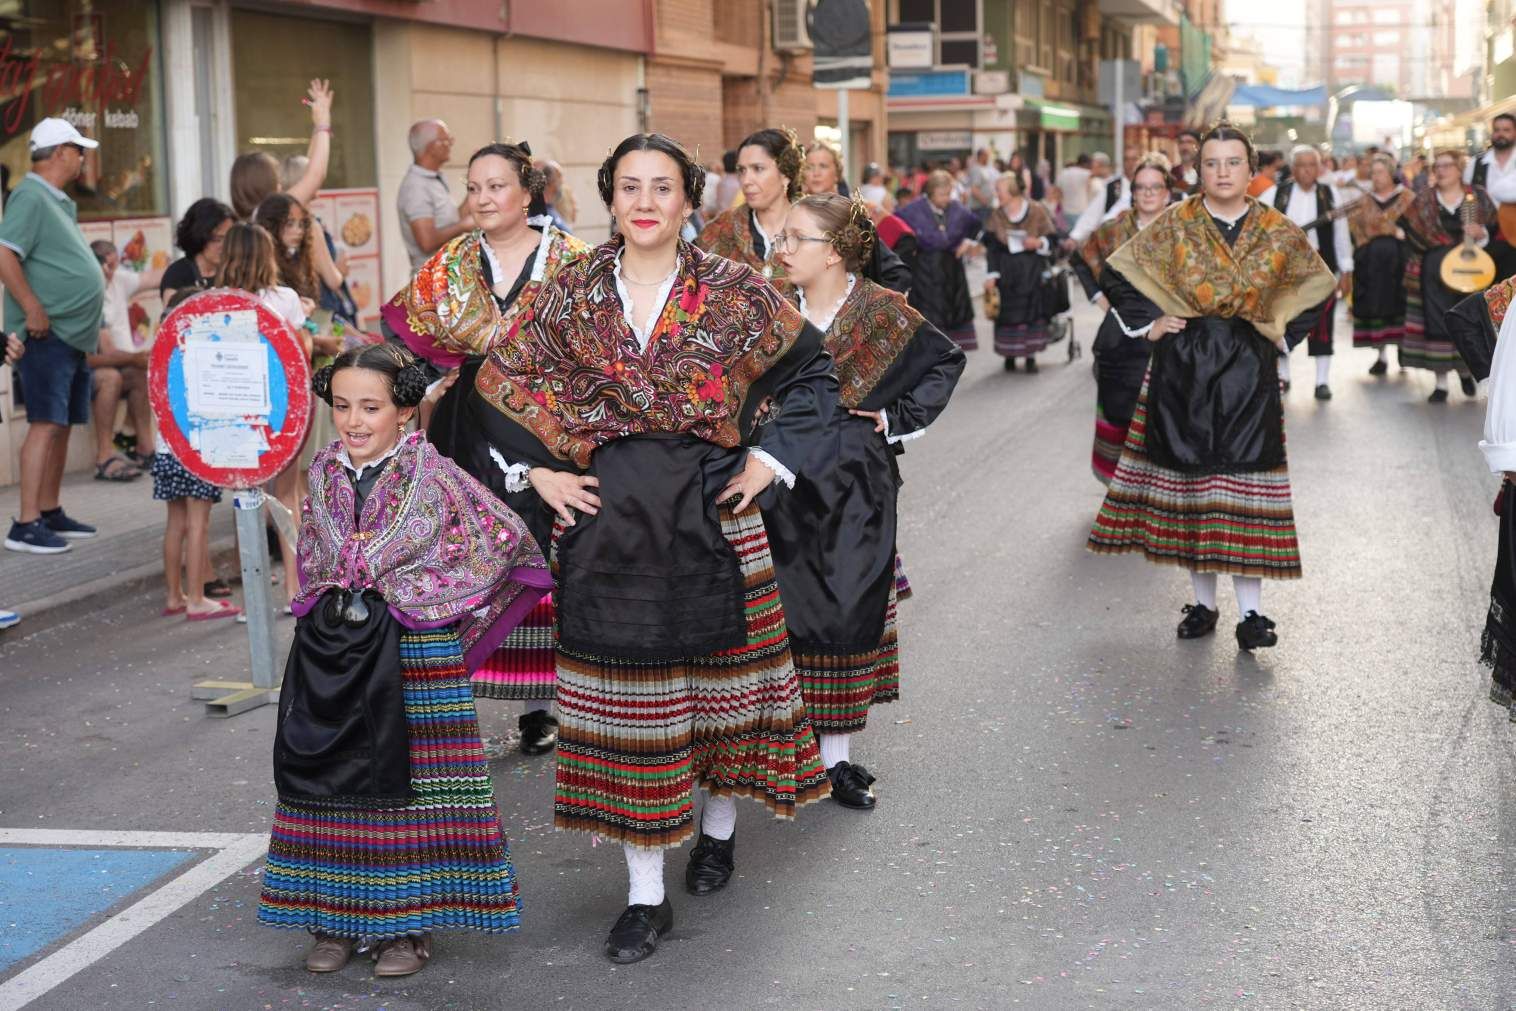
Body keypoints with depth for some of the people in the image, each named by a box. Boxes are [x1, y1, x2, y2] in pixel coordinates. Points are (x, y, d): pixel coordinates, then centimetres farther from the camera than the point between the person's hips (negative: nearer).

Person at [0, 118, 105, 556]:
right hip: (47, 334, -10)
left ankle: (50, 512, 22)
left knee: (62, 425, 13)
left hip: (73, 335, 10)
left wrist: (92, 327, 19)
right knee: (45, 423, -13)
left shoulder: (59, 202, 18)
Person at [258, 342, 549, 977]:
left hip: (417, 654, -4)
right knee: (332, 781, 8)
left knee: (412, 780, 1)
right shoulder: (324, 473, 5)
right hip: (330, 651, 5)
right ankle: (334, 915, 20)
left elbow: (506, 540, -6)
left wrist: (430, 601, -3)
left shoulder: (435, 476, -10)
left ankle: (409, 922, 11)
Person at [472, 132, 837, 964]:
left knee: (719, 675, 10)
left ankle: (717, 827, 37)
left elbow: (809, 374, 6)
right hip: (608, 523, 1)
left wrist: (771, 459, -1)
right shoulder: (571, 294, 2)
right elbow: (512, 387, 11)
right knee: (623, 699, 2)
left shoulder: (735, 292, -3)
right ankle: (645, 895, 10)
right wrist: (539, 473, 3)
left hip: (711, 514, -1)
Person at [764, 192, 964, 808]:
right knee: (785, 613, 2)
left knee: (849, 613, 2)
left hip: (854, 490, -1)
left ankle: (838, 756, 12)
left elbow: (946, 361, 8)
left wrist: (900, 420, 1)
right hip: (784, 491, 1)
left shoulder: (880, 312, -4)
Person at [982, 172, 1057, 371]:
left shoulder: (1036, 211, -4)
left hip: (1032, 272, -2)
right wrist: (991, 275, -5)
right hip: (1006, 272, 2)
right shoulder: (997, 215, 3)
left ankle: (1031, 355, 5)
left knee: (1032, 310, -4)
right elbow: (991, 248, 2)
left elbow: (1052, 240, 0)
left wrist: (1039, 243, -20)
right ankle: (1009, 355, 10)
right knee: (1008, 312, -1)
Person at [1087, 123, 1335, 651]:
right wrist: (1148, 324, 2)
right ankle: (1202, 603, 15)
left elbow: (1317, 284, 16)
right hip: (1183, 367, 1)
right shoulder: (1174, 223, 0)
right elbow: (1117, 272, 7)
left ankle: (1250, 611, -2)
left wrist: (1283, 331, 8)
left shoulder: (1278, 231, 2)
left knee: (1244, 479, -5)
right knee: (1188, 476, 4)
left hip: (1247, 370, 0)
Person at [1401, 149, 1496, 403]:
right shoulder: (1423, 200, 8)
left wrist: (1481, 233, -16)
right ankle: (1441, 382, 3)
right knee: (1436, 324, -2)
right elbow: (1411, 233, 5)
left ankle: (1466, 370, 25)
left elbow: (1495, 228, 3)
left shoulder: (1477, 197, 5)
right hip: (1434, 274, 0)